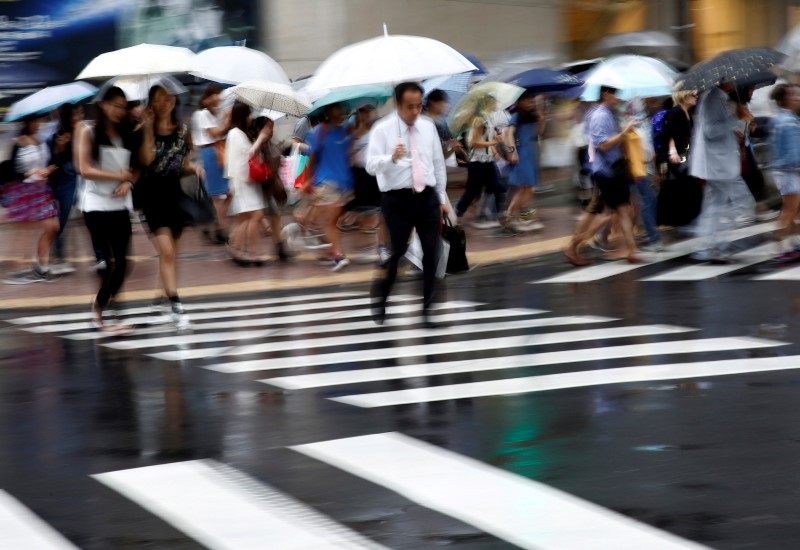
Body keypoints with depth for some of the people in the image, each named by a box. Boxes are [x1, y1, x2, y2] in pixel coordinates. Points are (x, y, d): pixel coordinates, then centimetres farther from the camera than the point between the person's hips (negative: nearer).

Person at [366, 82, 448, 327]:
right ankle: (380, 299, 22)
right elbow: (371, 165, -17)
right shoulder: (383, 130, -7)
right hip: (397, 199, -4)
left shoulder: (428, 127, 7)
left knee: (432, 253, 2)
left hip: (427, 197, 4)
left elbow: (438, 163, 15)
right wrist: (392, 158, -36)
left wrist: (442, 198, 14)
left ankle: (427, 308, 12)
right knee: (396, 253, -1)